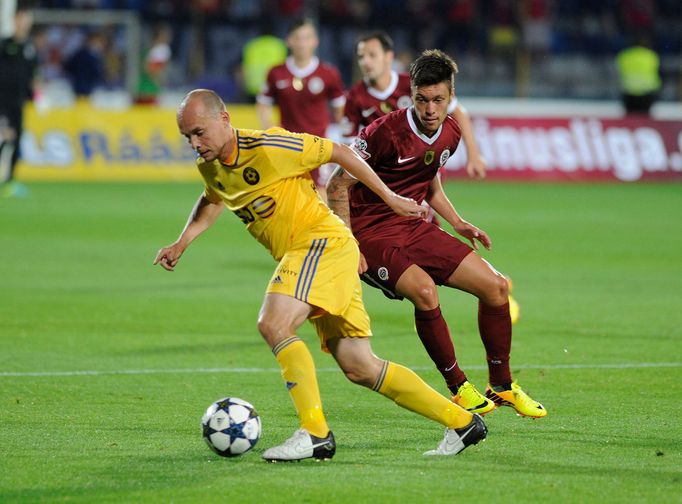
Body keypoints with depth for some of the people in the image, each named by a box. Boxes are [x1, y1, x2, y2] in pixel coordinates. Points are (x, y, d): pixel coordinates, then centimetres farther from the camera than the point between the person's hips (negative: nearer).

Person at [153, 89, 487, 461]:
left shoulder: (267, 147, -17)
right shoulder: (210, 168, 7)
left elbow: (339, 152, -8)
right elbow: (212, 200, 32)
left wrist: (390, 199, -2)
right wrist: (182, 243, 17)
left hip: (323, 240, -8)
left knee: (273, 323, -27)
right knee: (359, 367, 4)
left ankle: (315, 433, -27)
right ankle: (461, 422, 12)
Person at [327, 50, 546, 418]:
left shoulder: (450, 133, 2)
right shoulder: (386, 132, -21)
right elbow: (338, 186, -14)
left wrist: (456, 222, 13)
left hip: (415, 228, 7)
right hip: (372, 235, -7)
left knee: (495, 286, -1)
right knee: (424, 290, -32)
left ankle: (502, 386, 16)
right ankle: (459, 389, -15)